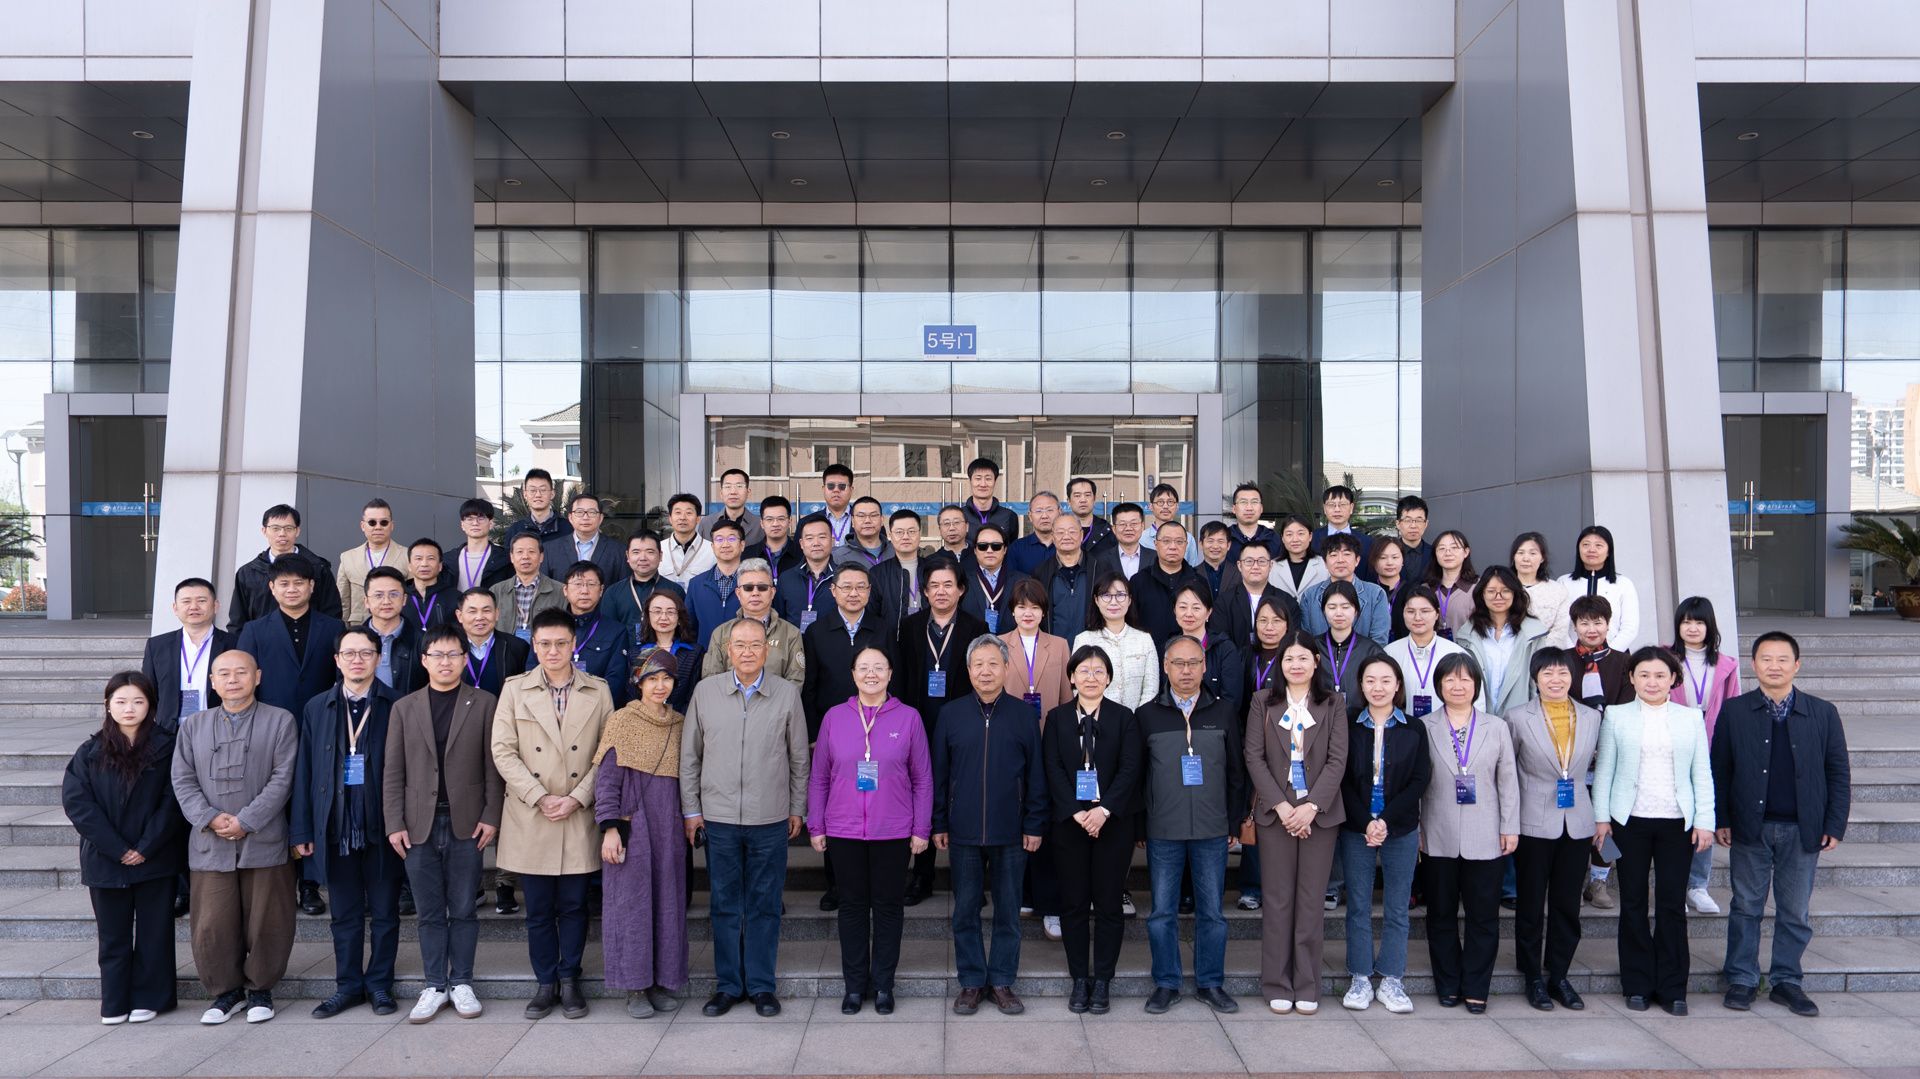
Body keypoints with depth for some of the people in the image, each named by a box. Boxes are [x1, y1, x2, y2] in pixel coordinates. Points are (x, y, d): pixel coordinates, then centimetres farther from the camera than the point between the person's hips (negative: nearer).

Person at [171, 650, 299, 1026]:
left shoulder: (280, 721, 2)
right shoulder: (192, 726, 12)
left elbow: (282, 779, -5)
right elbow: (183, 781, 6)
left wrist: (245, 821, -13)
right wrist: (210, 818, -10)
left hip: (264, 843, -2)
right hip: (210, 846, 2)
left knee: (265, 922, 4)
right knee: (212, 925, 3)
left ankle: (260, 989, 21)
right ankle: (225, 991, 21)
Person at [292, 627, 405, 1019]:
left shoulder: (397, 707, -2)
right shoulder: (317, 708, 8)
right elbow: (304, 772, 8)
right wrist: (302, 830, 3)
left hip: (382, 827, -2)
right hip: (335, 829, 2)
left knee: (385, 913, 7)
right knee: (345, 914, 11)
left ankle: (379, 984, 20)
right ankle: (348, 986, 22)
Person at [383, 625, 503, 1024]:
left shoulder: (484, 704, 2)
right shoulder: (404, 708, 8)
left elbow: (493, 766, 0)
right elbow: (393, 771, 6)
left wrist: (491, 816, -6)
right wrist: (394, 823, -2)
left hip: (466, 824, -1)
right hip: (419, 826, 1)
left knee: (463, 910, 6)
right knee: (430, 913, 7)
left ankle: (461, 983, 17)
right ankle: (434, 986, 16)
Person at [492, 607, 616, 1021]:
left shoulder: (598, 691, 4)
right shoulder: (515, 689, 4)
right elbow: (503, 751, -1)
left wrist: (577, 798, -9)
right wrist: (539, 797, -10)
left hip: (579, 818, 0)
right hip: (530, 818, 0)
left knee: (574, 905, 6)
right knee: (538, 908, 7)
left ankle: (569, 979, 20)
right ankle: (545, 982, 20)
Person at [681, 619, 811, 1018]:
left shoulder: (787, 694, 0)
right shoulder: (705, 691, 1)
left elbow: (799, 757, 7)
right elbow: (689, 755, 7)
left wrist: (797, 809, 7)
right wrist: (690, 809, 4)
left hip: (770, 820, 0)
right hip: (718, 818, 1)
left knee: (764, 906, 7)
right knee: (724, 905, 8)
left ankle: (761, 985, 18)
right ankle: (728, 985, 20)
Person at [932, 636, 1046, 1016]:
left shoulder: (1025, 714, 1)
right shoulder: (950, 714, 3)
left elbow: (1036, 773, 3)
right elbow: (939, 773, 6)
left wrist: (1034, 825, -1)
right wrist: (938, 824, 3)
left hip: (1011, 833, 0)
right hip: (963, 832, 1)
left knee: (1008, 910, 8)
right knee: (965, 911, 8)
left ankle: (1002, 982, 20)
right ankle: (971, 982, 20)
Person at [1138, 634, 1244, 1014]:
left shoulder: (1223, 713, 5)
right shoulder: (1147, 715, 1)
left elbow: (1236, 773, 9)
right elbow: (1136, 774, 4)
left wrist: (1233, 823, 6)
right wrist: (1138, 825, 2)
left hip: (1212, 832, 1)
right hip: (1163, 833, -1)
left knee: (1211, 911, 8)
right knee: (1162, 912, 5)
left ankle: (1210, 983, 21)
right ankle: (1166, 984, 18)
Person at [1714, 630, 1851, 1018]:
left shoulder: (1823, 713, 2)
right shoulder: (1734, 712, 0)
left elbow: (1839, 773, 4)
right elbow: (1719, 770, 2)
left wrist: (1835, 825, -2)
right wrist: (1721, 820, -3)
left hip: (1803, 830, 1)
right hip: (1750, 827, -1)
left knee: (1794, 912, 9)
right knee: (1746, 907, 8)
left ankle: (1786, 981, 22)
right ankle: (1741, 979, 18)